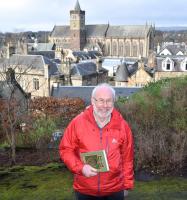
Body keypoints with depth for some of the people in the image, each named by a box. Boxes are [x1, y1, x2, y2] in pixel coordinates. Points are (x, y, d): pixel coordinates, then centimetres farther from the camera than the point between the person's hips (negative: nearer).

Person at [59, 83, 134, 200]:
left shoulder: (122, 125, -3)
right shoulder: (78, 122, -8)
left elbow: (127, 158, 3)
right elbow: (66, 149, -2)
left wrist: (127, 184, 8)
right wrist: (81, 167, -16)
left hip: (114, 190, 1)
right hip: (84, 191, -1)